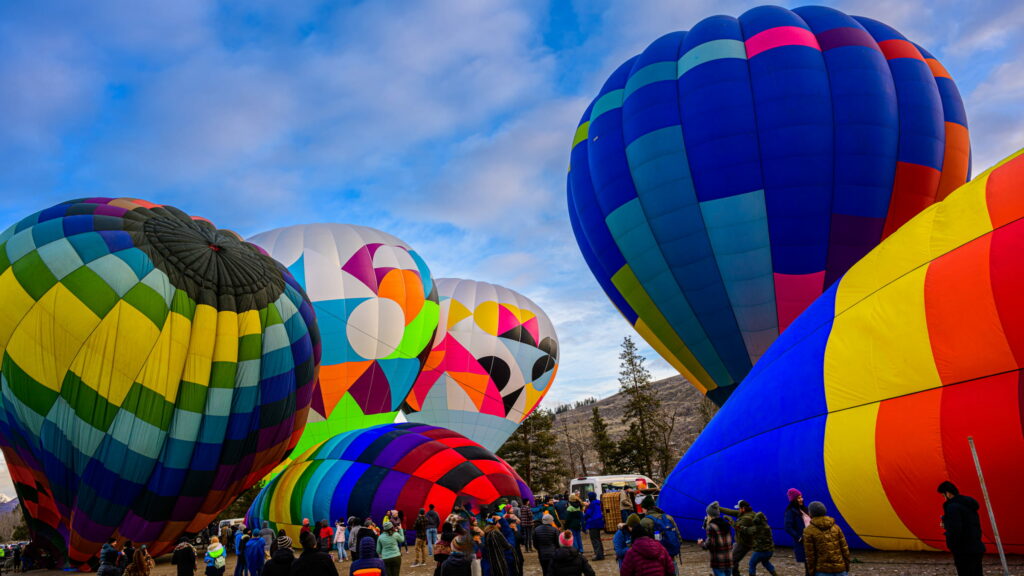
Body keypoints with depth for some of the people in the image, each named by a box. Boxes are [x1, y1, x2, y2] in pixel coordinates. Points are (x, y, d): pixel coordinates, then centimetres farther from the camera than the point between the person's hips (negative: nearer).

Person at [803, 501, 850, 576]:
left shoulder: (809, 531, -6)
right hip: (840, 569, 4)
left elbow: (810, 555, -7)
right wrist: (847, 567, 14)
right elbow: (844, 548, 5)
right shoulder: (835, 527, 5)